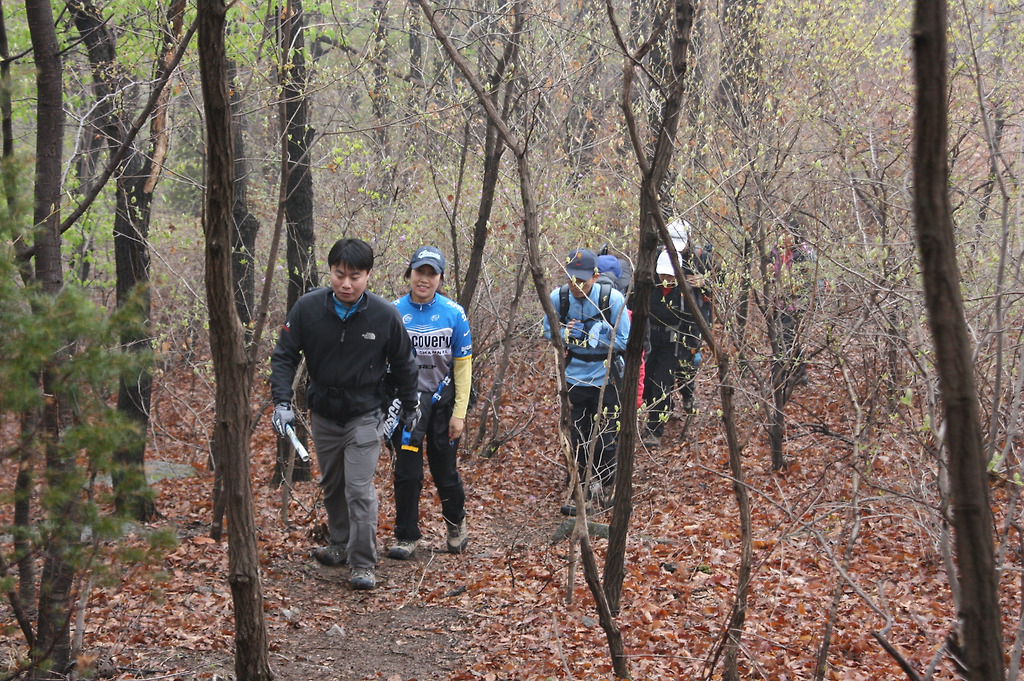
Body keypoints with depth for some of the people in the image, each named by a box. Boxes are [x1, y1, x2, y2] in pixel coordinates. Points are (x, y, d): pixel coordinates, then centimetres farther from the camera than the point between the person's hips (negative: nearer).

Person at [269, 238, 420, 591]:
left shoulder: (384, 315, -15)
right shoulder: (308, 307, -13)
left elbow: (403, 363, 1)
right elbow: (285, 355, -5)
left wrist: (410, 406, 11)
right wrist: (282, 401, -17)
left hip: (363, 416, -3)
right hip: (323, 414, 3)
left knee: (359, 489, -9)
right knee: (331, 486, 17)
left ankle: (363, 565, 1)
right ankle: (341, 546, 36)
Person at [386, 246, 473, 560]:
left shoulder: (454, 313, -4)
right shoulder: (394, 312, -5)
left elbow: (462, 365, -1)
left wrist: (459, 412, -3)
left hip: (442, 400, 1)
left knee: (445, 469, 11)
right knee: (407, 471, -3)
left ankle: (456, 524, 36)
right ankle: (406, 537, 11)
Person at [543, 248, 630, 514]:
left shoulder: (612, 299, -17)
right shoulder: (558, 298, -10)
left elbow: (622, 342, -13)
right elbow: (547, 330, 5)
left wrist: (587, 335, -22)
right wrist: (566, 333, -17)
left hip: (606, 379, -2)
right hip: (574, 379, 2)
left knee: (607, 438, 6)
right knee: (577, 439, 9)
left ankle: (605, 487, 28)